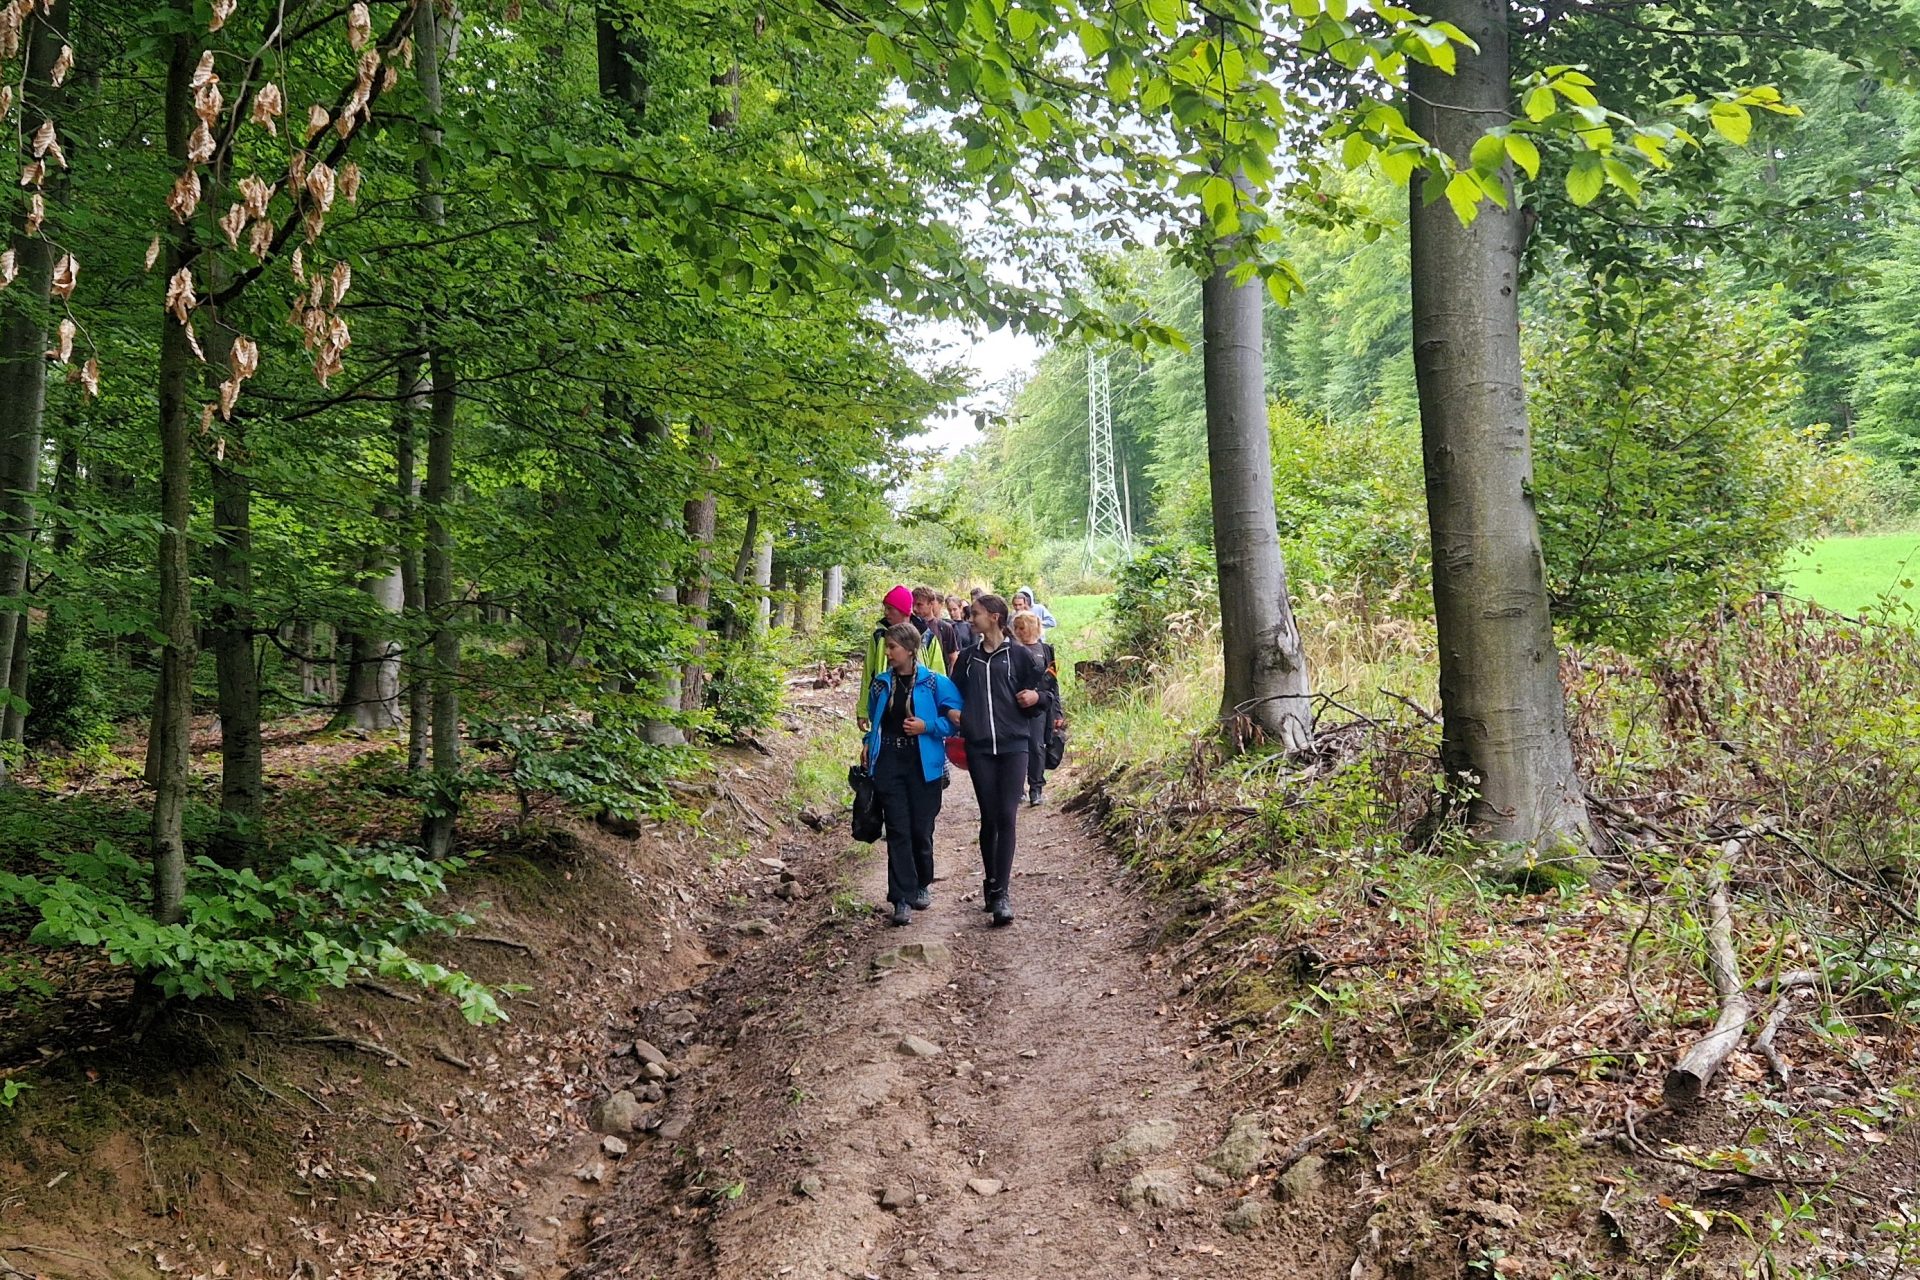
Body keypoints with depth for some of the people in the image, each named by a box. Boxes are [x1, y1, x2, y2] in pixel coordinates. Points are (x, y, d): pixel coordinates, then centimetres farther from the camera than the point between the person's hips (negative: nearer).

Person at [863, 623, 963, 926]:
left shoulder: (934, 683, -5)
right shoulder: (881, 684, 7)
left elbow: (955, 718, -2)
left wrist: (926, 726, -14)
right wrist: (869, 745, 7)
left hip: (924, 766, -2)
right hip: (889, 765, 2)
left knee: (921, 829, 6)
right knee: (898, 831, -3)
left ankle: (922, 885, 30)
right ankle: (902, 900, -2)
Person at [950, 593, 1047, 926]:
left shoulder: (1020, 655, 2)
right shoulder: (967, 658, 12)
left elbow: (1041, 687, 10)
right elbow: (955, 696, 19)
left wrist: (1035, 697, -11)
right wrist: (957, 721, 1)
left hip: (1013, 745, -2)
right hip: (979, 748, 2)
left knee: (1007, 818, -8)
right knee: (989, 818, 5)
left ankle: (1001, 892, -8)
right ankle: (991, 884, 18)